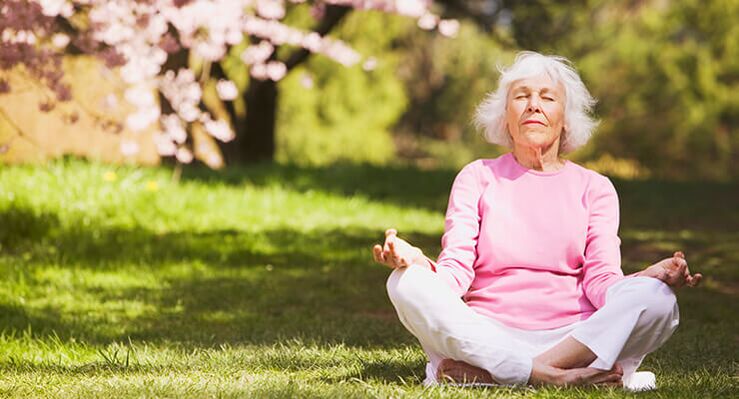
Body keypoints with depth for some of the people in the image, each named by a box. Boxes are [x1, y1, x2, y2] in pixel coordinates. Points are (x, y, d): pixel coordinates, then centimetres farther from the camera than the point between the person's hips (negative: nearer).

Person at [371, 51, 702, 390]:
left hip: (574, 335, 1)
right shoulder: (477, 178, 12)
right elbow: (456, 270, -1)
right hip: (489, 335, -1)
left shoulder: (594, 188, 13)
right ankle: (558, 377, -35)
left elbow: (601, 281, 1)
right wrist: (418, 263, -24)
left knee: (655, 299, -27)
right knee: (408, 284, -25)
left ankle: (481, 373, -32)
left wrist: (648, 279, -22)